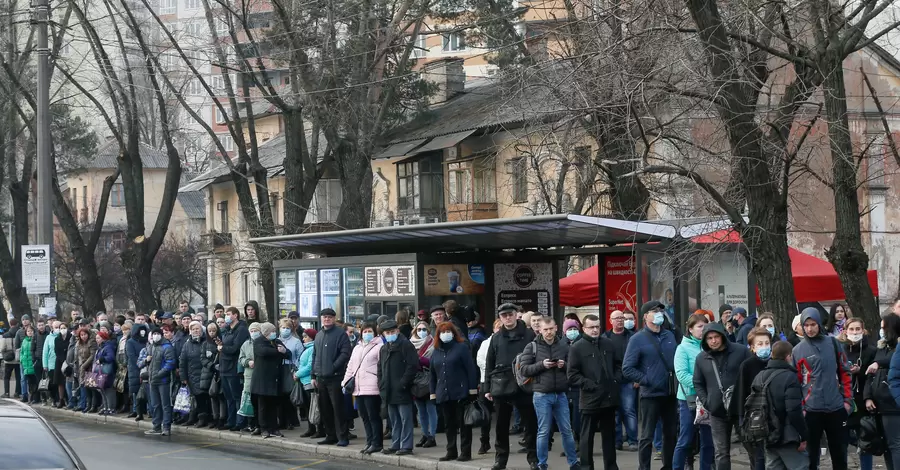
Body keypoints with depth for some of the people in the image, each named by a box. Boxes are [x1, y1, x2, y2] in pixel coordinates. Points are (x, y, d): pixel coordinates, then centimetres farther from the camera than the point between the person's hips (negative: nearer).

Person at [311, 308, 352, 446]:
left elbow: (345, 353, -13)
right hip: (321, 378, 7)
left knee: (338, 408, -7)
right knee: (324, 409, 10)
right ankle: (331, 435, 19)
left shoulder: (340, 334, -5)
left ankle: (343, 437, -4)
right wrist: (314, 375, 14)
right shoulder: (319, 335, 17)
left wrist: (334, 367, -19)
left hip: (335, 377, -7)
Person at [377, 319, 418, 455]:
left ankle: (406, 446, -3)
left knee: (405, 419, -4)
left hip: (402, 391, -7)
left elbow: (413, 365, -12)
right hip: (389, 392, 7)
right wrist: (381, 384, 10)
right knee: (394, 420, 13)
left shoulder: (405, 345, -6)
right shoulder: (383, 349, 17)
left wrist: (403, 383, -15)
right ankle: (395, 444, 19)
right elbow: (380, 369, 24)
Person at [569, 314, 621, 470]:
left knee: (609, 434, 13)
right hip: (590, 399, -4)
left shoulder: (609, 344, 8)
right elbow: (572, 375, -7)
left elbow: (619, 363, 19)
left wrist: (616, 380, 4)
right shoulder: (577, 347, -5)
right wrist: (588, 385, -14)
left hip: (609, 397, 4)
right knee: (587, 436, 3)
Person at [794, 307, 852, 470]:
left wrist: (848, 399, 2)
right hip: (811, 409, -1)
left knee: (839, 452, 11)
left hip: (836, 407, 1)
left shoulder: (833, 343, 4)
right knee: (811, 454, 5)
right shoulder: (797, 351, 0)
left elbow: (844, 372, 7)